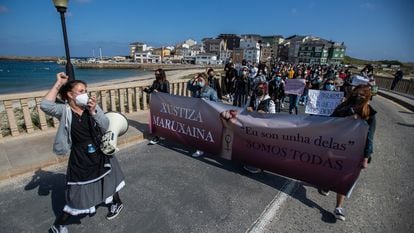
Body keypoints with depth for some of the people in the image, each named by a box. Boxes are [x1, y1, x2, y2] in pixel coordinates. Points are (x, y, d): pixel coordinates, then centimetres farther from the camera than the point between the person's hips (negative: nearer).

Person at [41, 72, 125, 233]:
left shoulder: (92, 107, -6)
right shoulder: (64, 111, -11)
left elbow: (105, 127, -15)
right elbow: (45, 105, -32)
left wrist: (93, 111, -31)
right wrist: (58, 84, -22)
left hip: (100, 154, 3)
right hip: (80, 158, -2)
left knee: (107, 181, 23)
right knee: (78, 193, 8)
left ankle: (116, 203, 49)